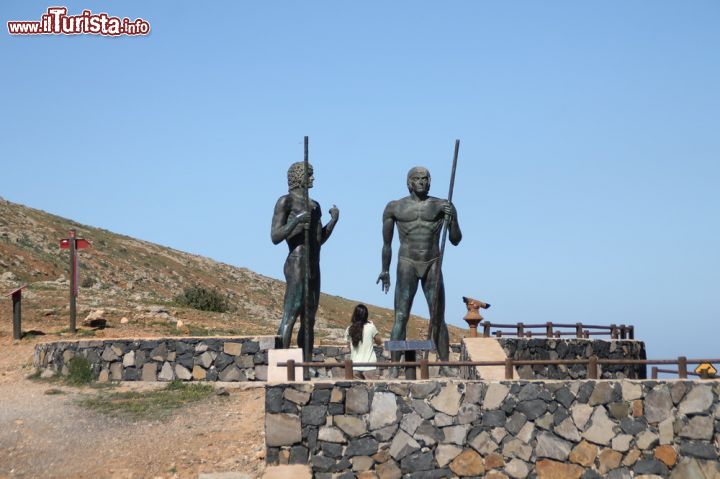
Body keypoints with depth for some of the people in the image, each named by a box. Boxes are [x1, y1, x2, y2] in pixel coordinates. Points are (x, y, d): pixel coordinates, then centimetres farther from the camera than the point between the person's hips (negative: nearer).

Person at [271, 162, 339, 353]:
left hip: (313, 267, 8)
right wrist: (296, 220, -21)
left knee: (309, 319, 6)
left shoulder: (314, 205, 20)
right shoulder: (285, 201, -3)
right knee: (290, 316, -17)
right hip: (296, 265, -8)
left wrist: (334, 220, 11)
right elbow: (275, 237, -9)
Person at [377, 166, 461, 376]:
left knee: (438, 318, 0)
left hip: (433, 266, 1)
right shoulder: (394, 208, 5)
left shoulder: (441, 206, 4)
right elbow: (387, 242, 14)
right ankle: (394, 368, -10)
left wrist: (452, 218, -14)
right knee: (401, 317, -9)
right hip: (407, 265, -1)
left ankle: (445, 366, 5)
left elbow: (456, 240, 2)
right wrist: (385, 270, 16)